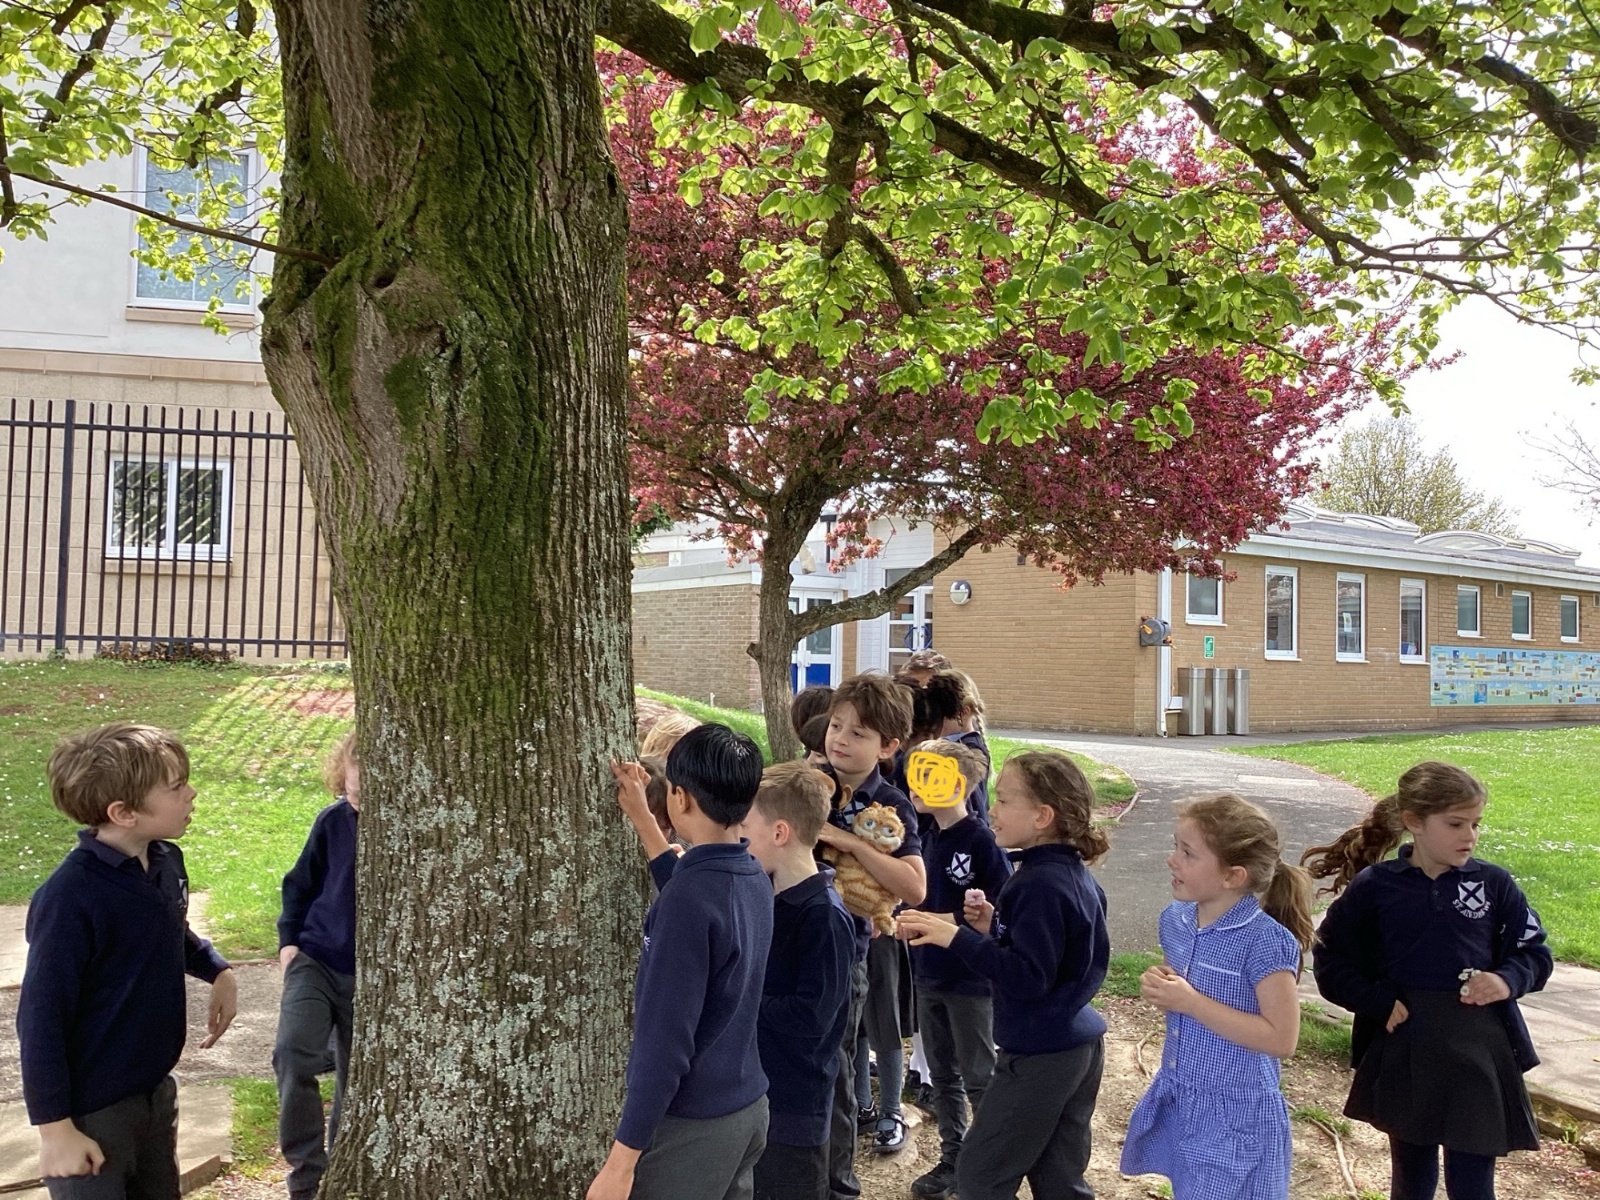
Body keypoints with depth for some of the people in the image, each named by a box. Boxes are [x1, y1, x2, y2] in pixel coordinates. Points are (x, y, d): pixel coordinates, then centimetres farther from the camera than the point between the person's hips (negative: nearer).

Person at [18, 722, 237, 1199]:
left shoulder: (166, 860, -3)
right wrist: (55, 1128, -16)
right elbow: (41, 1019, -20)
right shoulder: (69, 899, -26)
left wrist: (217, 970, 3)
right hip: (92, 1110, -7)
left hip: (156, 1090, 7)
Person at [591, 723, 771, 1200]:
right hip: (748, 1109, 8)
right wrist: (641, 818, 24)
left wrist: (621, 1161, -18)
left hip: (690, 1125, -8)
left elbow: (665, 1040, -24)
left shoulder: (690, 898, -24)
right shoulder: (754, 877, 1)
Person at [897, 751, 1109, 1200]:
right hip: (1080, 1045, 10)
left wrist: (958, 937, -30)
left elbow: (1027, 978, -28)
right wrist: (996, 926, 2)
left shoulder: (1040, 885, -23)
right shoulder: (1074, 873, 6)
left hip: (1040, 1055, -10)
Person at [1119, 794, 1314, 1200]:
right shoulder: (1176, 919, -1)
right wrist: (1158, 988, -9)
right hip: (1177, 1099, 7)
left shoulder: (1264, 941, -22)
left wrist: (1192, 1002, -25)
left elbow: (1282, 1039, -22)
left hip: (1234, 1118, -7)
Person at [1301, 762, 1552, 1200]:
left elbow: (1534, 953, 6)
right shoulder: (1374, 886, -5)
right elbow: (1330, 961, 0)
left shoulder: (1494, 884, -2)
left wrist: (1508, 981, -14)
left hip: (1477, 1051, 0)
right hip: (1403, 1053, 0)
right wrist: (1378, 1001, -14)